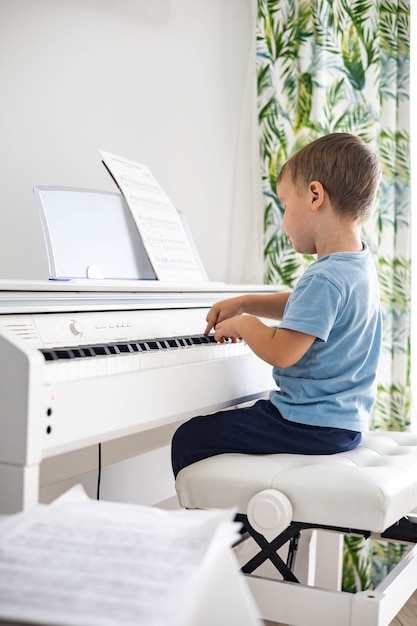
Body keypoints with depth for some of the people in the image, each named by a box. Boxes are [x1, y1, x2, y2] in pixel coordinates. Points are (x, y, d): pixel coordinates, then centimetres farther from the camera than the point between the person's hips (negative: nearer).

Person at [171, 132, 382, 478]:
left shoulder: (325, 279, -26)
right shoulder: (360, 264, 7)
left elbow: (280, 352, -28)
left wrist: (243, 323, -8)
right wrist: (244, 303, 18)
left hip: (311, 427, -10)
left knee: (188, 440, -6)